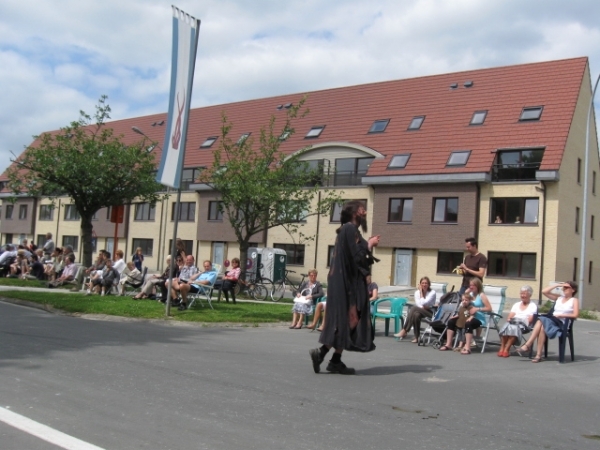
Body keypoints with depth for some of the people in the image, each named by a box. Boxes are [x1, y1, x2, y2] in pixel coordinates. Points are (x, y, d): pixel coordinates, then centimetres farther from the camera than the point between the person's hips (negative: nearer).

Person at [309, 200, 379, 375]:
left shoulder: (346, 229, 18)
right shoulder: (350, 229, -12)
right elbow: (357, 256, -18)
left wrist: (368, 245, 15)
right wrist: (370, 245, -3)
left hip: (344, 281, 10)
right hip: (348, 282, -10)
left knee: (342, 320, 9)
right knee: (348, 319, -7)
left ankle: (336, 361, 8)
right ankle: (321, 353, -9)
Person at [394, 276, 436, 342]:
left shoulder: (432, 292, -5)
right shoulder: (417, 292, 8)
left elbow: (423, 303, -16)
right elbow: (418, 304, -4)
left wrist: (421, 292, -9)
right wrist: (423, 307, -22)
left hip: (430, 312, -4)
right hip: (420, 311, 4)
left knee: (414, 308, -32)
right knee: (416, 315, -36)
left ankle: (404, 331, -34)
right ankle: (416, 337, -33)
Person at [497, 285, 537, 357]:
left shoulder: (533, 306, 12)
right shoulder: (516, 304, 27)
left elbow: (529, 320, -1)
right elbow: (510, 316, 15)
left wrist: (520, 321, -16)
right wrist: (509, 319, -8)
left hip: (523, 325, -4)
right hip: (512, 323, 4)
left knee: (514, 328, -38)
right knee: (506, 326, -33)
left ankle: (506, 349, -38)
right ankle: (502, 348, -36)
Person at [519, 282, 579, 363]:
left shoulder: (574, 300, 10)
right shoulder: (558, 298, 23)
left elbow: (575, 315, -4)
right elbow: (544, 291, 15)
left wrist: (560, 315, -11)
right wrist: (557, 285, 12)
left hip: (562, 324, -4)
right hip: (552, 322, 4)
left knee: (542, 320, -31)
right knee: (542, 326, -32)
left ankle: (527, 345, -30)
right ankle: (538, 355, -36)